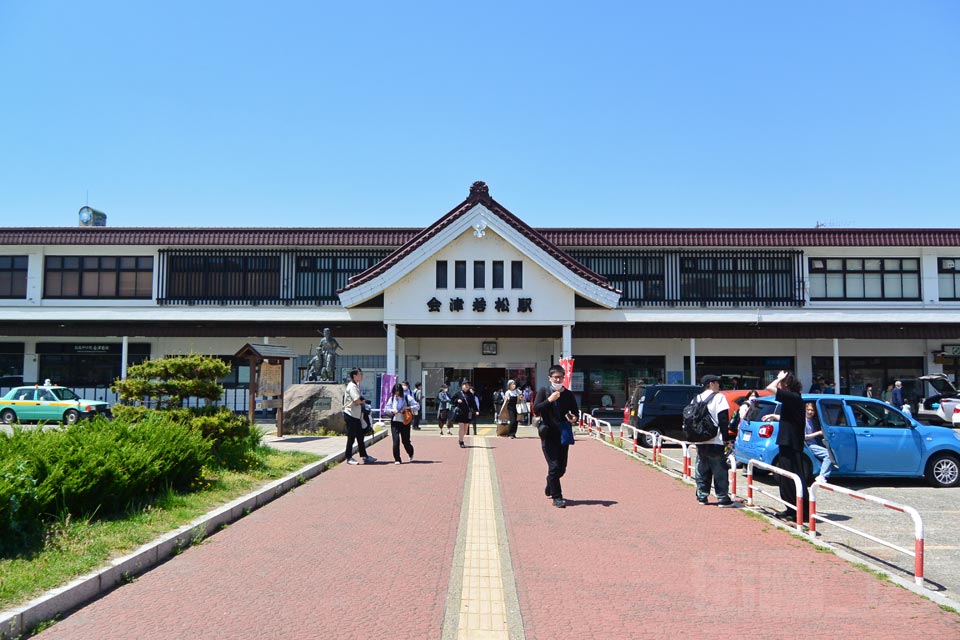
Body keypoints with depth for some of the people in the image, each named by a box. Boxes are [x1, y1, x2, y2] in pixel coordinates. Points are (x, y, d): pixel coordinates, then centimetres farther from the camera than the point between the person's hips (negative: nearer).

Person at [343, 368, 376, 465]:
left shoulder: (355, 386, 16)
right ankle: (349, 458, 7)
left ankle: (364, 456, 16)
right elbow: (357, 400, -24)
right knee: (351, 437, -2)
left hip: (356, 415, 10)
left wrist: (361, 402, -5)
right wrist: (363, 402, -4)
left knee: (360, 436, 11)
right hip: (350, 414, -10)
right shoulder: (352, 386, -15)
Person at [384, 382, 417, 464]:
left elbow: (417, 407, -5)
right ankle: (397, 459, 2)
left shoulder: (407, 398, -4)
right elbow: (386, 409, 9)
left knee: (406, 441, 4)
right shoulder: (392, 398, 5)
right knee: (396, 441, -7)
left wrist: (408, 408, -18)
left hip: (405, 422, -2)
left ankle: (411, 453, 37)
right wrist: (392, 411, -11)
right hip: (394, 422, 2)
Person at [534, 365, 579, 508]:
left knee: (562, 467, 11)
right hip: (548, 435, -4)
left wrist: (573, 418, -6)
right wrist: (549, 400, -19)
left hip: (564, 435, 4)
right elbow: (536, 409, -10)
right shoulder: (544, 391, 0)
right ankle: (556, 497, 2)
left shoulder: (568, 394, 8)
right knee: (554, 466, -8)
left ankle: (549, 489, 35)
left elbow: (575, 411, 16)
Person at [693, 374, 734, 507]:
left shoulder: (697, 399, 11)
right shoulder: (719, 397, -7)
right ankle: (723, 498, 1)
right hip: (715, 441, -6)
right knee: (720, 470, 0)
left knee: (702, 469, 12)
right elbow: (723, 419, -12)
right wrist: (726, 438, -8)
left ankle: (702, 496, 14)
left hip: (700, 441, 6)